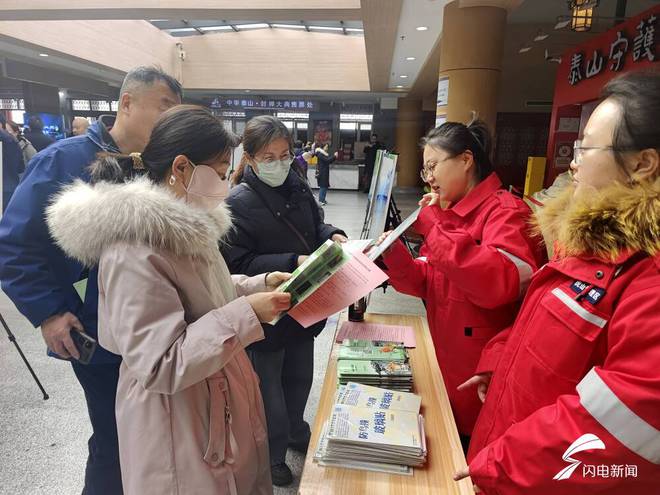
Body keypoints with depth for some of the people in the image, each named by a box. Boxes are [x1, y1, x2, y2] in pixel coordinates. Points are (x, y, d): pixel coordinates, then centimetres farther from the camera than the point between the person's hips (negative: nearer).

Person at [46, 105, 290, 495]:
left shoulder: (184, 222, 1)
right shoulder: (133, 250, -28)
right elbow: (160, 365, -28)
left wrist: (261, 284, 1)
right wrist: (247, 313, -29)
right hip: (179, 418, -8)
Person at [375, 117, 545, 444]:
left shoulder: (506, 210, -17)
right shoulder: (451, 212, 9)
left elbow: (501, 283, -36)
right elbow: (431, 283, 8)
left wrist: (435, 227, -29)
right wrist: (397, 257, -12)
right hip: (445, 365, 8)